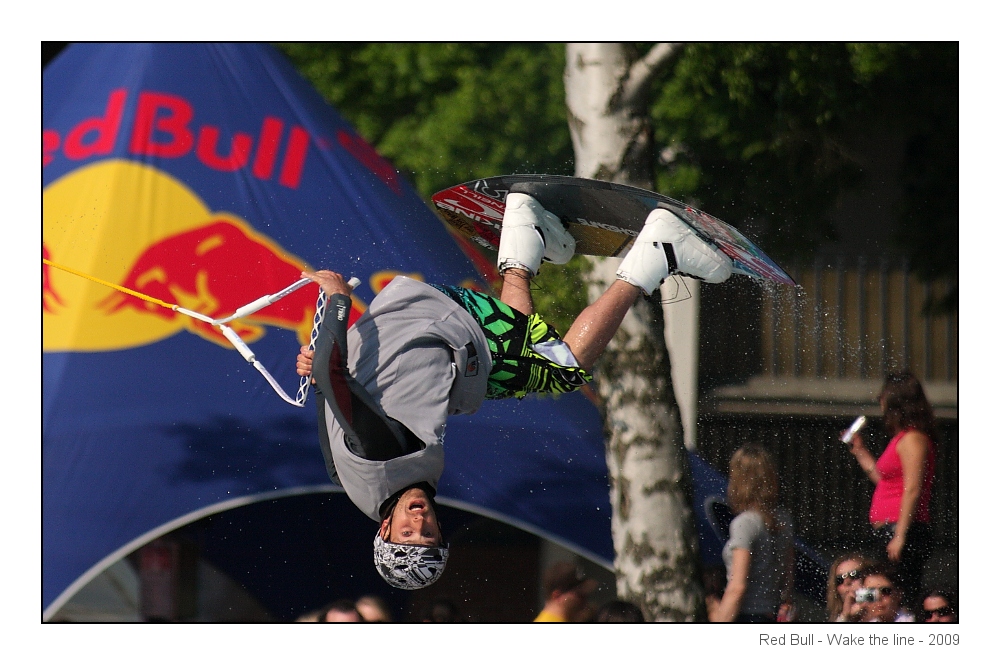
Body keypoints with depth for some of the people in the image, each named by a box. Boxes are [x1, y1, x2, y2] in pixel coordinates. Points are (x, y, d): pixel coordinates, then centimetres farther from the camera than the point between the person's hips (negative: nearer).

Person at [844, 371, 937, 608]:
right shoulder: (901, 438, 19)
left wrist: (900, 536, -21)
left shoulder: (913, 439, -10)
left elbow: (912, 490, -17)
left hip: (905, 528, -10)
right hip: (887, 530, 10)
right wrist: (860, 452, 33)